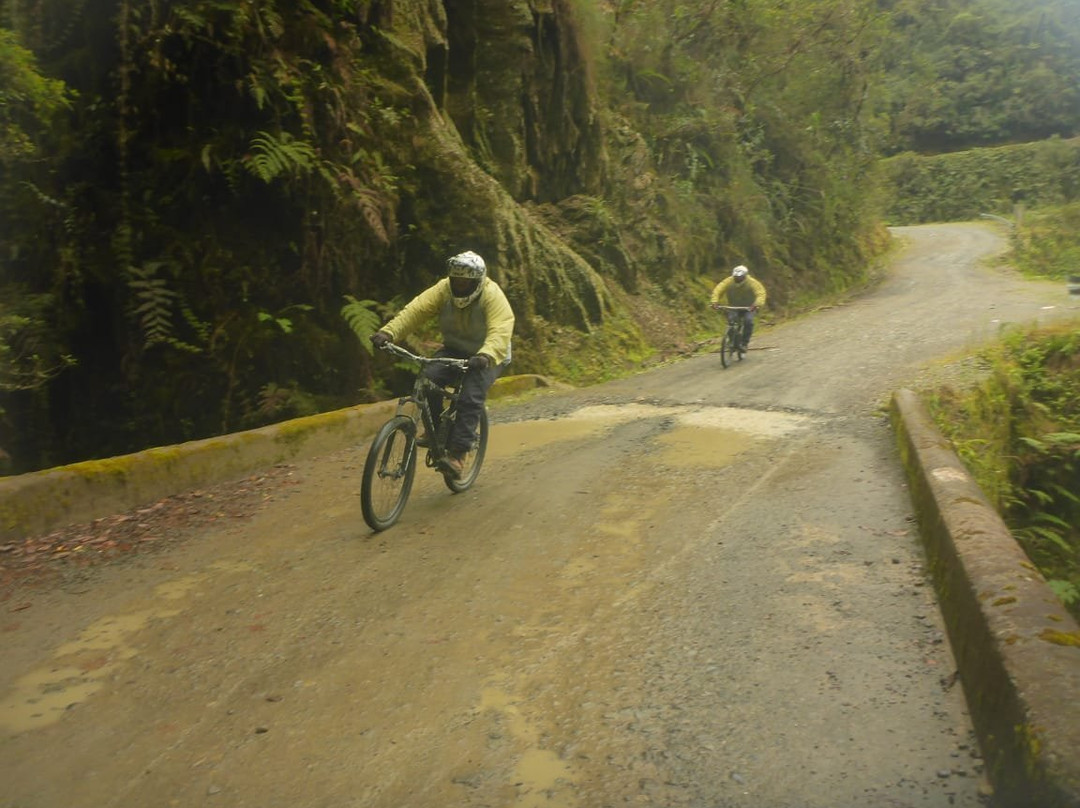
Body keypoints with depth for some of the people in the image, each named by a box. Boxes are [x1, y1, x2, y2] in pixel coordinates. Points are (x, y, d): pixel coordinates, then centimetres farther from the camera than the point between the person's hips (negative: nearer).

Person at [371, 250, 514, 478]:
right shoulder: (443, 289, -12)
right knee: (429, 378, -23)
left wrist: (486, 356, -58)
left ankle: (457, 454, -22)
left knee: (470, 396, -27)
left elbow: (500, 332, -38)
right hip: (454, 350, 4)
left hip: (488, 357, -4)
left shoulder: (493, 296, -24)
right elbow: (416, 309, -24)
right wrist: (388, 332, -39)